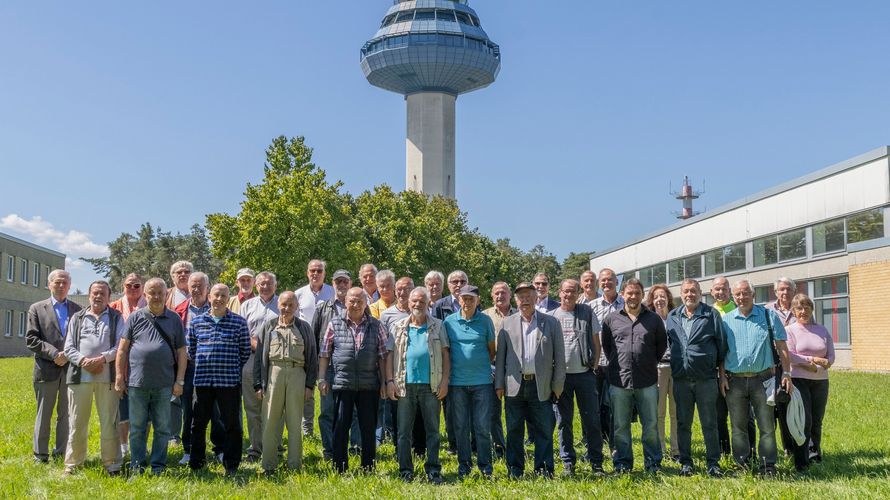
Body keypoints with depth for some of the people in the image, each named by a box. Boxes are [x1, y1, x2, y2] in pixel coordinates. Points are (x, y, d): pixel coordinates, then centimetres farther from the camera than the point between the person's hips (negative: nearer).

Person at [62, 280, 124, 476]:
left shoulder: (116, 318, 9)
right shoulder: (77, 318, 14)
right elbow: (69, 347, 7)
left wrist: (102, 359, -15)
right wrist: (83, 361, -11)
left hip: (107, 376, -1)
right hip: (80, 375, 1)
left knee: (109, 422, 2)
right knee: (77, 423, 7)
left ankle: (112, 463, 10)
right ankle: (72, 463, 18)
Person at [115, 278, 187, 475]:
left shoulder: (174, 319, 7)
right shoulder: (135, 318, 5)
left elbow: (181, 352, 6)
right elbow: (122, 349, 5)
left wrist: (180, 381, 1)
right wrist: (119, 377, 0)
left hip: (164, 384, 0)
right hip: (137, 383, 0)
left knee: (162, 428, 7)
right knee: (137, 427, 7)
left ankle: (158, 466, 17)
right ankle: (137, 466, 17)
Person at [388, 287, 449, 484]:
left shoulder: (437, 326, 7)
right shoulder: (398, 327, 9)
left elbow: (445, 355, 4)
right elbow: (390, 355, 7)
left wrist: (445, 381, -4)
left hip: (431, 386, -1)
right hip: (405, 385, 1)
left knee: (432, 429, 4)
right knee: (404, 430, 5)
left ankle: (433, 470, 11)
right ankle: (405, 471, 13)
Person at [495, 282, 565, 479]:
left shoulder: (551, 322, 7)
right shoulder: (507, 323, 9)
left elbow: (559, 355, 5)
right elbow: (500, 355, 8)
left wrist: (558, 385, 0)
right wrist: (499, 384, 2)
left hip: (541, 386, -1)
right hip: (514, 386, 1)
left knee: (544, 430, 1)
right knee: (514, 431, 6)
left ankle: (544, 469, 11)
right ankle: (514, 469, 16)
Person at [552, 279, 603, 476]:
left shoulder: (587, 313, 5)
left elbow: (596, 343, 7)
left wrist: (594, 366, -1)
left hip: (585, 374, 0)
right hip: (561, 375, 1)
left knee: (591, 420, 2)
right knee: (563, 421, 6)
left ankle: (596, 462, 11)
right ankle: (568, 462, 15)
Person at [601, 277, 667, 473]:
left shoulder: (654, 319, 6)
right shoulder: (611, 319, 5)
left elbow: (661, 345, 15)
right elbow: (606, 345, 14)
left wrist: (651, 363, 10)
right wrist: (617, 364, 9)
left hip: (647, 381, 0)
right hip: (619, 381, 0)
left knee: (651, 425, 6)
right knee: (620, 426, 7)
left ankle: (653, 463, 18)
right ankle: (622, 463, 18)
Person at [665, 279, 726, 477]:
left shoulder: (711, 314, -2)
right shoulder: (672, 317, 9)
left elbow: (721, 343, 2)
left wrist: (717, 365, 5)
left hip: (706, 378, -3)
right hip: (681, 379, 3)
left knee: (709, 423, 3)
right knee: (683, 423, 9)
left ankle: (713, 462, 12)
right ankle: (685, 462, 18)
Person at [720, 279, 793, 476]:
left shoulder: (768, 316, 3)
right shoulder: (726, 320, 7)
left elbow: (781, 346, 3)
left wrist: (786, 373, -3)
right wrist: (722, 376, 1)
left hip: (762, 378, -1)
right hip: (735, 380, 1)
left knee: (767, 426, 1)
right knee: (739, 426, 7)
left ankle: (769, 466, 9)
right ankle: (742, 465, 16)